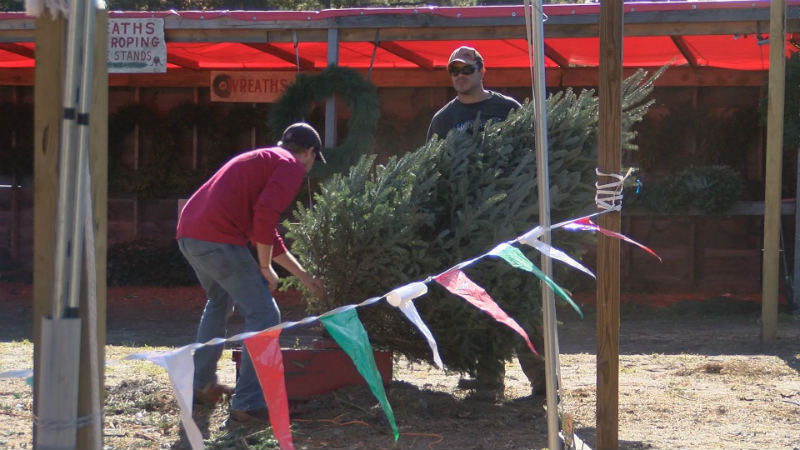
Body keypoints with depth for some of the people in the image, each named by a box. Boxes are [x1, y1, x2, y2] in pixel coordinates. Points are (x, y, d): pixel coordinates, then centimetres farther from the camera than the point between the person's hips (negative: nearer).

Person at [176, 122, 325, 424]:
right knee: (264, 316, -5)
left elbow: (267, 235, 36)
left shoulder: (263, 159, 31)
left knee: (220, 303, 32)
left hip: (188, 234, 10)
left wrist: (304, 277, 41)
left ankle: (201, 385, 39)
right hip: (218, 238, -10)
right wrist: (265, 268, -6)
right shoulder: (291, 166, 2)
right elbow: (265, 213, -16)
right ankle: (248, 404, -8)